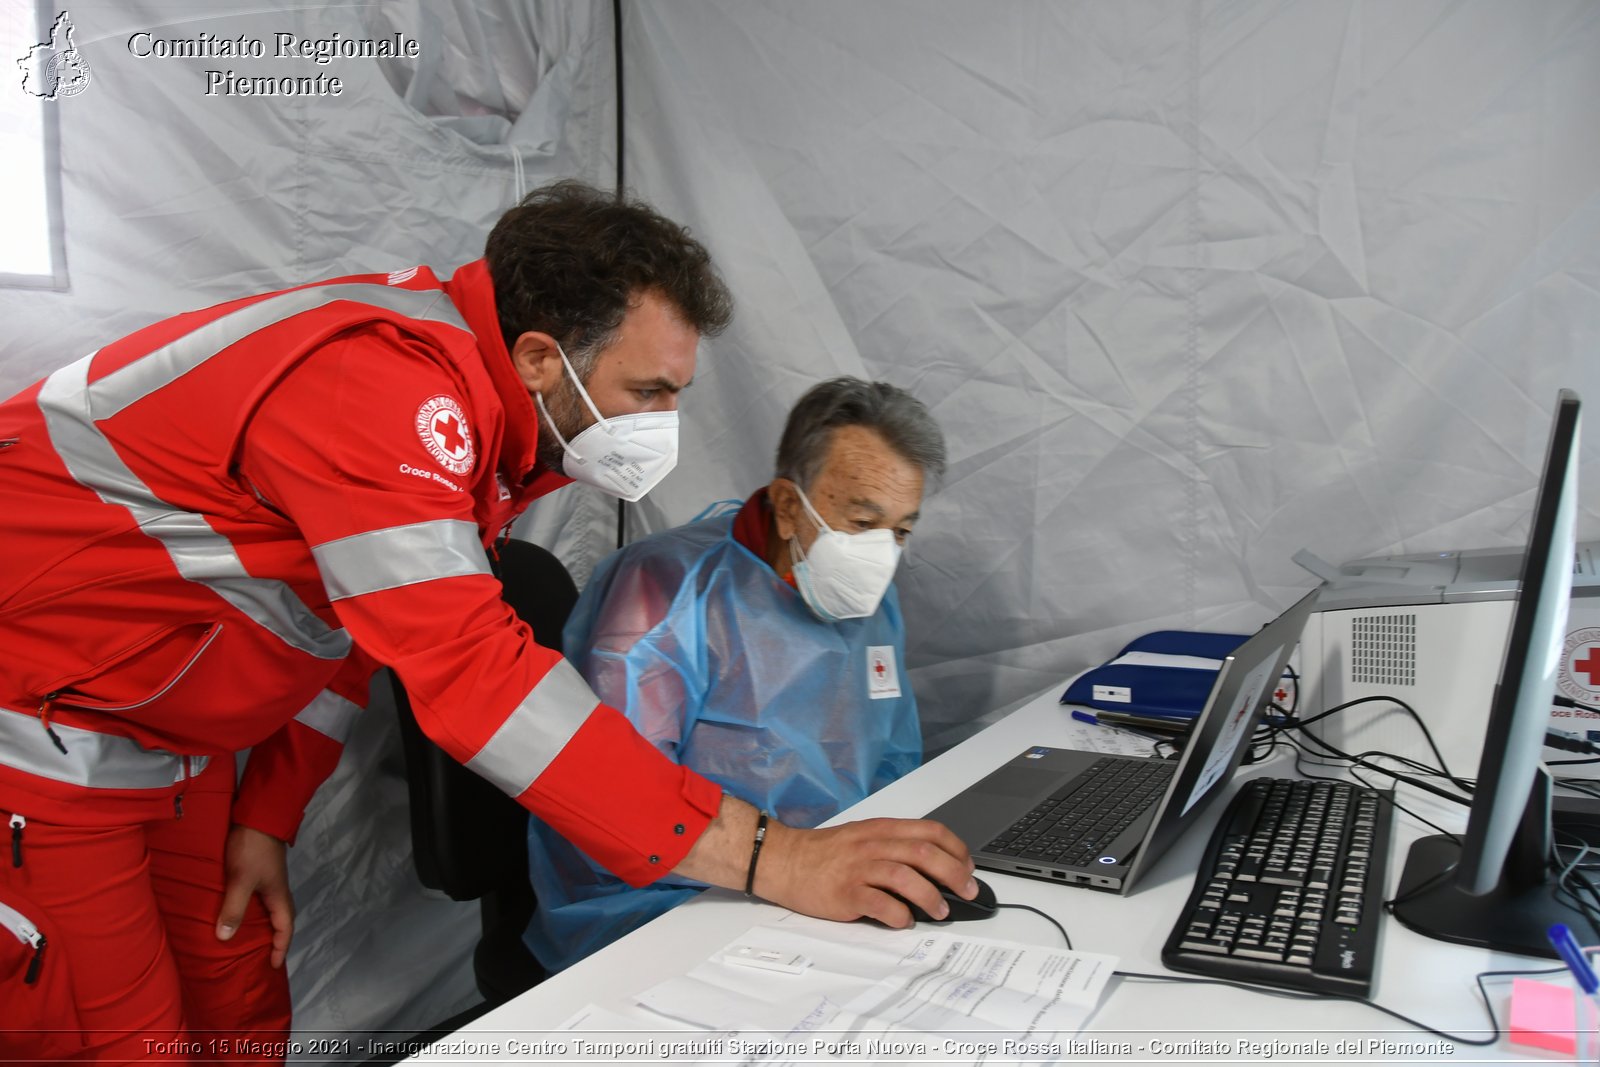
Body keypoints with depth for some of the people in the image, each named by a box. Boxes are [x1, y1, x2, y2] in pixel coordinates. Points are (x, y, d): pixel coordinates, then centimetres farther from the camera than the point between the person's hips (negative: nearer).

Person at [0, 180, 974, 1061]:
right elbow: (471, 671, -40)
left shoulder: (476, 407, -1)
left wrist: (266, 817, 7)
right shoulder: (386, 383, -31)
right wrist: (766, 858, -40)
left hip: (163, 736, 9)